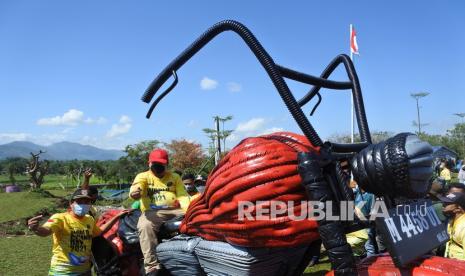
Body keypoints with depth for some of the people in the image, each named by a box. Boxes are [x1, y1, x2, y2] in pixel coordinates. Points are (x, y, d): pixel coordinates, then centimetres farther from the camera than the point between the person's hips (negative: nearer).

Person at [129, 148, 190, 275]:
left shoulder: (175, 177, 18)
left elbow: (183, 196, 9)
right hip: (152, 212, -2)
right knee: (144, 226, -35)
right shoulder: (143, 176, 13)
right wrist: (134, 192, -35)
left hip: (175, 210, 2)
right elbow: (136, 187, -9)